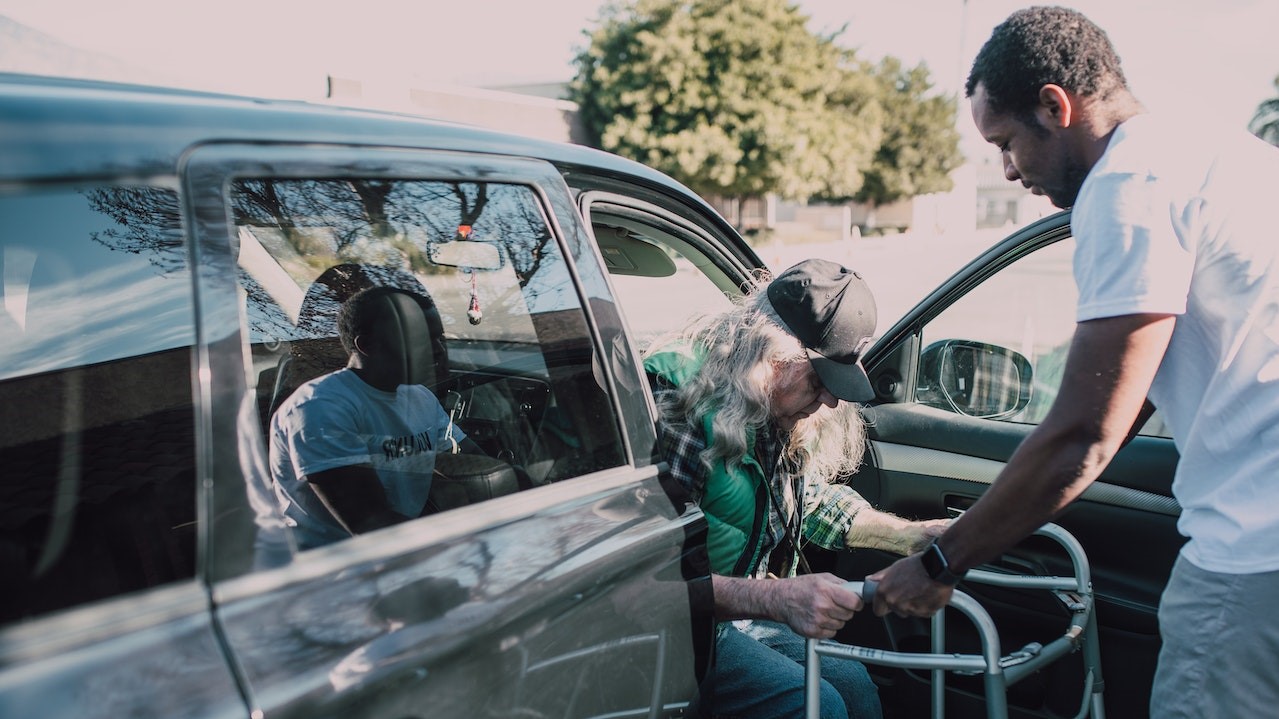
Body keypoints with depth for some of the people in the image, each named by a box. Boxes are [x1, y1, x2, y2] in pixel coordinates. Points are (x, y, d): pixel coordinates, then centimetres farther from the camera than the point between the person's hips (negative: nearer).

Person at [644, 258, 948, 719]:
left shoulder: (774, 412, 3)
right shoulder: (674, 397, -26)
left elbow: (813, 500, 20)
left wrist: (910, 536, 9)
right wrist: (777, 599, -41)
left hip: (738, 610, 9)